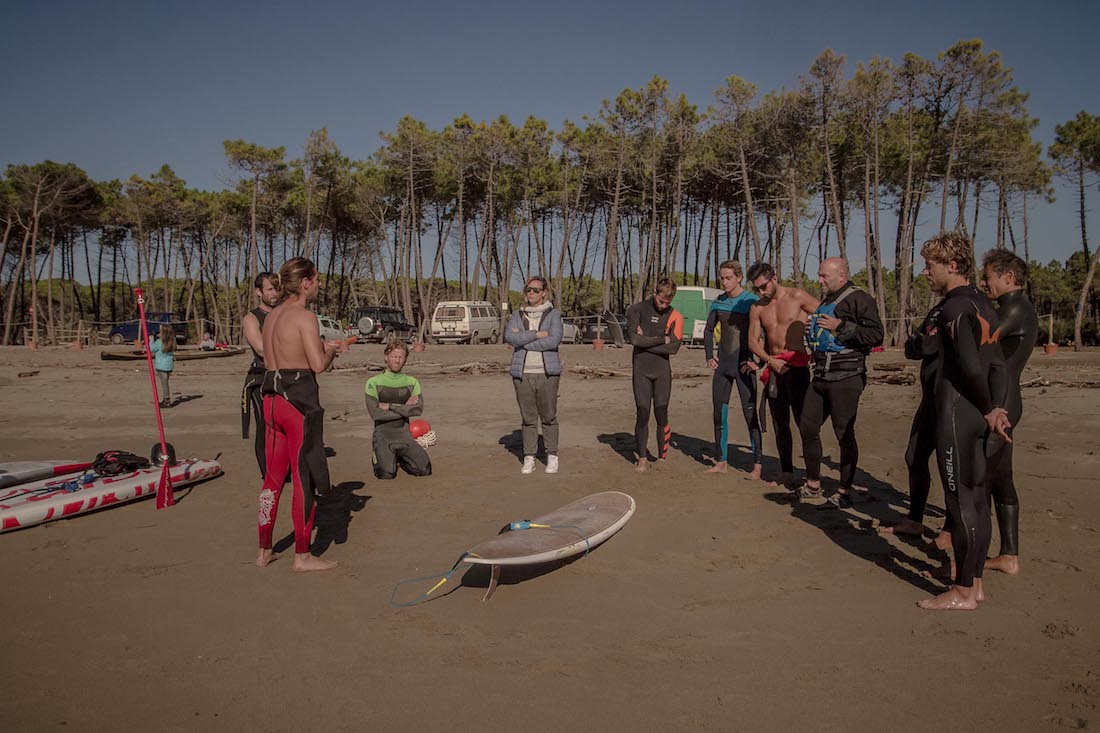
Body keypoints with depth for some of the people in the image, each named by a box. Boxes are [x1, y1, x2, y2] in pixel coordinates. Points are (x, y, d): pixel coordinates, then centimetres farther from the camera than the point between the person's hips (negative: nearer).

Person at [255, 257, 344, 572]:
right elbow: (318, 365, -18)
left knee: (273, 476, 16)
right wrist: (330, 351, 4)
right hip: (300, 399, -8)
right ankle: (302, 556, 10)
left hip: (272, 398, 8)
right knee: (304, 477, 2)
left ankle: (264, 550, 25)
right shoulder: (304, 316, -12)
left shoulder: (271, 316, 13)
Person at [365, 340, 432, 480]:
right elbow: (375, 414, -14)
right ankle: (377, 457, 13)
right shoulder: (374, 383, -2)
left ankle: (401, 458, 20)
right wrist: (405, 409, -8)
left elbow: (419, 409, -8)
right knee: (387, 474, -24)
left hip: (404, 435, 3)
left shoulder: (412, 382, 8)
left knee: (425, 470, -12)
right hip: (383, 436, -3)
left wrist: (389, 406, -12)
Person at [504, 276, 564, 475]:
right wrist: (536, 334, -13)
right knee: (528, 417, 4)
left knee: (549, 417, 2)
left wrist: (523, 340, -7)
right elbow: (509, 336, -6)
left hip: (547, 373, -2)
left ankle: (552, 457, 12)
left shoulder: (553, 315, 4)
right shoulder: (517, 315, 11)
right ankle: (529, 458, 10)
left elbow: (554, 340, -12)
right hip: (523, 373, 2)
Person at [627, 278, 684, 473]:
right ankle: (642, 458, 10)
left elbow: (674, 347, -8)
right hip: (641, 370, -1)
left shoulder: (674, 316, 4)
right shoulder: (636, 310, 1)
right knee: (642, 414, -2)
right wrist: (661, 340, -8)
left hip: (662, 370, 1)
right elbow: (634, 338, -13)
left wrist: (646, 341, -9)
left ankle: (662, 457, 10)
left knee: (662, 415, -1)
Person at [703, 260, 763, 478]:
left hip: (743, 366, -6)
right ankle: (722, 461, 18)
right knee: (719, 414, 8)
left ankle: (758, 464, 0)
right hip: (722, 366, 6)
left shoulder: (752, 302, -8)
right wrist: (709, 355, 9)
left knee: (750, 414, -6)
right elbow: (708, 330, 21)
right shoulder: (718, 303, 8)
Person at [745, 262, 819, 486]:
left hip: (796, 365, -5)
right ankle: (786, 472, 18)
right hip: (773, 367, 5)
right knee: (779, 423, 9)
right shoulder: (757, 308, 12)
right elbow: (752, 341, 8)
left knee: (803, 420, -9)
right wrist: (770, 360, -7)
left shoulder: (797, 296, -2)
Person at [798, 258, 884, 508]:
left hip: (846, 378, -9)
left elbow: (876, 336, -18)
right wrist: (811, 333, 12)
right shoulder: (826, 302, 19)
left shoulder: (859, 300, -8)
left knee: (844, 434, -3)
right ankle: (812, 484, 24)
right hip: (820, 376, 9)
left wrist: (841, 326, -20)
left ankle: (845, 493, 7)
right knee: (807, 427, 10)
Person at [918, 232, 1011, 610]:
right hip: (979, 416, 9)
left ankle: (963, 592, 8)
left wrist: (988, 410, -8)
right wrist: (996, 410, 1)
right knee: (976, 499, 14)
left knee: (961, 501, -2)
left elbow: (970, 366, -22)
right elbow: (998, 365, 10)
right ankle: (974, 583, 24)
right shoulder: (983, 304, 14)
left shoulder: (954, 306, -14)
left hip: (957, 414, -9)